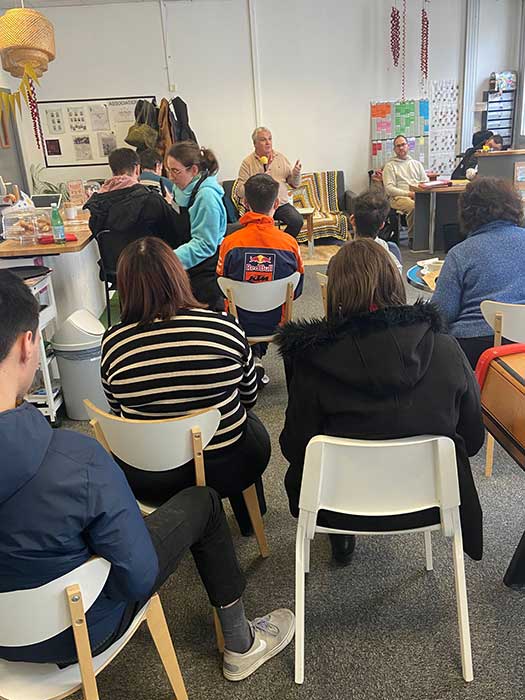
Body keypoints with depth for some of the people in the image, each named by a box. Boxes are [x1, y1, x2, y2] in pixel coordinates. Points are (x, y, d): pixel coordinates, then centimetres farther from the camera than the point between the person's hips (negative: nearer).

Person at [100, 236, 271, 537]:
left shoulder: (113, 341, -13)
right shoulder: (224, 326, -16)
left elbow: (118, 410, 4)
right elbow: (250, 397, 0)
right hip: (226, 470, -1)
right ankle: (249, 518, 48)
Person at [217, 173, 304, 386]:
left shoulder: (230, 242, -15)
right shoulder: (289, 242, -14)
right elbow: (297, 290, -1)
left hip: (240, 322, 0)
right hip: (275, 324, 1)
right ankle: (257, 356, 17)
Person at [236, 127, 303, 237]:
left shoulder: (281, 158, 12)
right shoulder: (247, 162, 2)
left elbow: (294, 184, 13)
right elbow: (240, 191, -5)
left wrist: (296, 173, -9)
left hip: (282, 204, 3)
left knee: (297, 220, -22)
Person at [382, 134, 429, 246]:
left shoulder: (416, 164, 26)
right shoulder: (390, 166, 11)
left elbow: (426, 182, 21)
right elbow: (389, 188, -2)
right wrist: (408, 194, -14)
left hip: (419, 195, 4)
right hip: (398, 197, -4)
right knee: (413, 206, -38)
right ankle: (412, 238, -23)